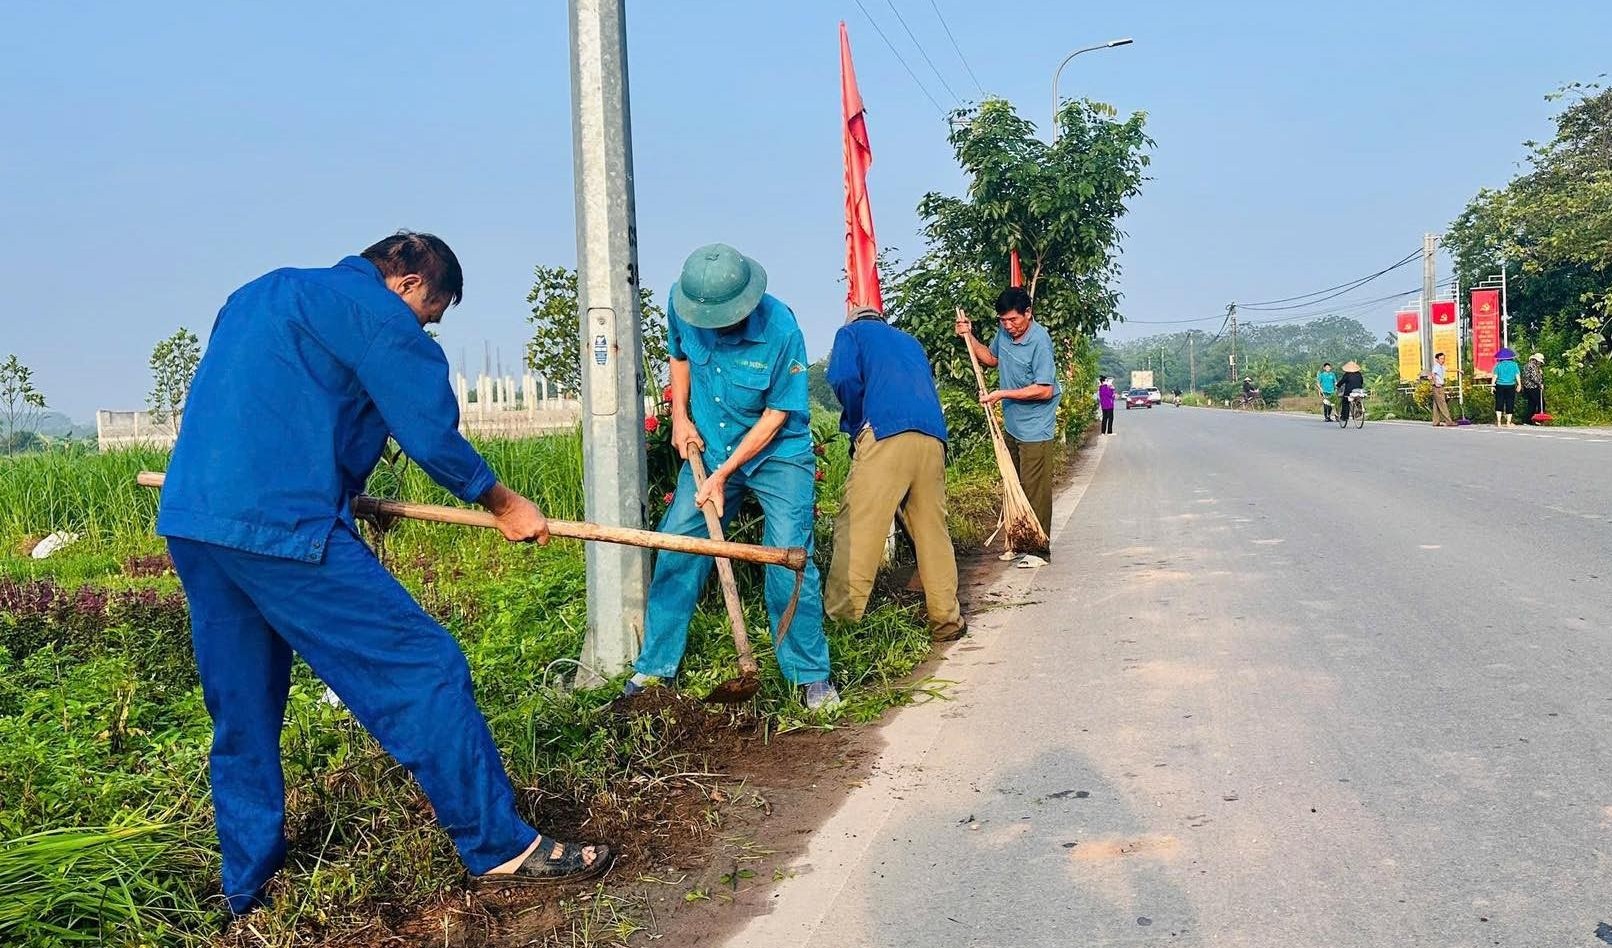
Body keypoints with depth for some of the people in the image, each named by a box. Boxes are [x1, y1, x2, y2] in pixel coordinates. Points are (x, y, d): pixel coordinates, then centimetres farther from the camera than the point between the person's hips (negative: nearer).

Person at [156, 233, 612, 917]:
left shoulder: (260, 294, 26)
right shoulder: (377, 310, -1)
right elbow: (432, 436, -5)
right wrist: (504, 505, 9)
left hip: (189, 520, 9)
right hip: (279, 526, -9)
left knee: (241, 712, 18)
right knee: (423, 668, -5)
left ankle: (247, 884, 27)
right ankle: (497, 846, 1)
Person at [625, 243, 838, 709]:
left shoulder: (780, 329, -26)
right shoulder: (681, 305, -12)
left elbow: (776, 415, -17)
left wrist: (724, 474, -17)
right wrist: (680, 417, 1)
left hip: (778, 453, -4)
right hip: (709, 448, 4)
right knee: (675, 551, 0)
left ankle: (811, 675, 7)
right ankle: (654, 666, 14)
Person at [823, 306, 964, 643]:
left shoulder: (851, 332, 20)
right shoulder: (911, 342, 37)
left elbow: (844, 379, 1)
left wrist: (856, 426, 15)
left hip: (886, 433, -5)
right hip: (933, 438, 6)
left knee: (857, 526, -5)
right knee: (933, 530, 12)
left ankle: (841, 619, -8)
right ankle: (946, 621, 16)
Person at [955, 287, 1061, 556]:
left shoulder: (1039, 340, -21)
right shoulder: (1004, 332, 2)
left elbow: (1045, 390, -24)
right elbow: (992, 358, 24)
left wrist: (1002, 394, -20)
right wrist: (969, 337, 9)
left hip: (1035, 429, -8)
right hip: (1012, 425, 8)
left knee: (1034, 490, -3)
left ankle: (1038, 548, 6)